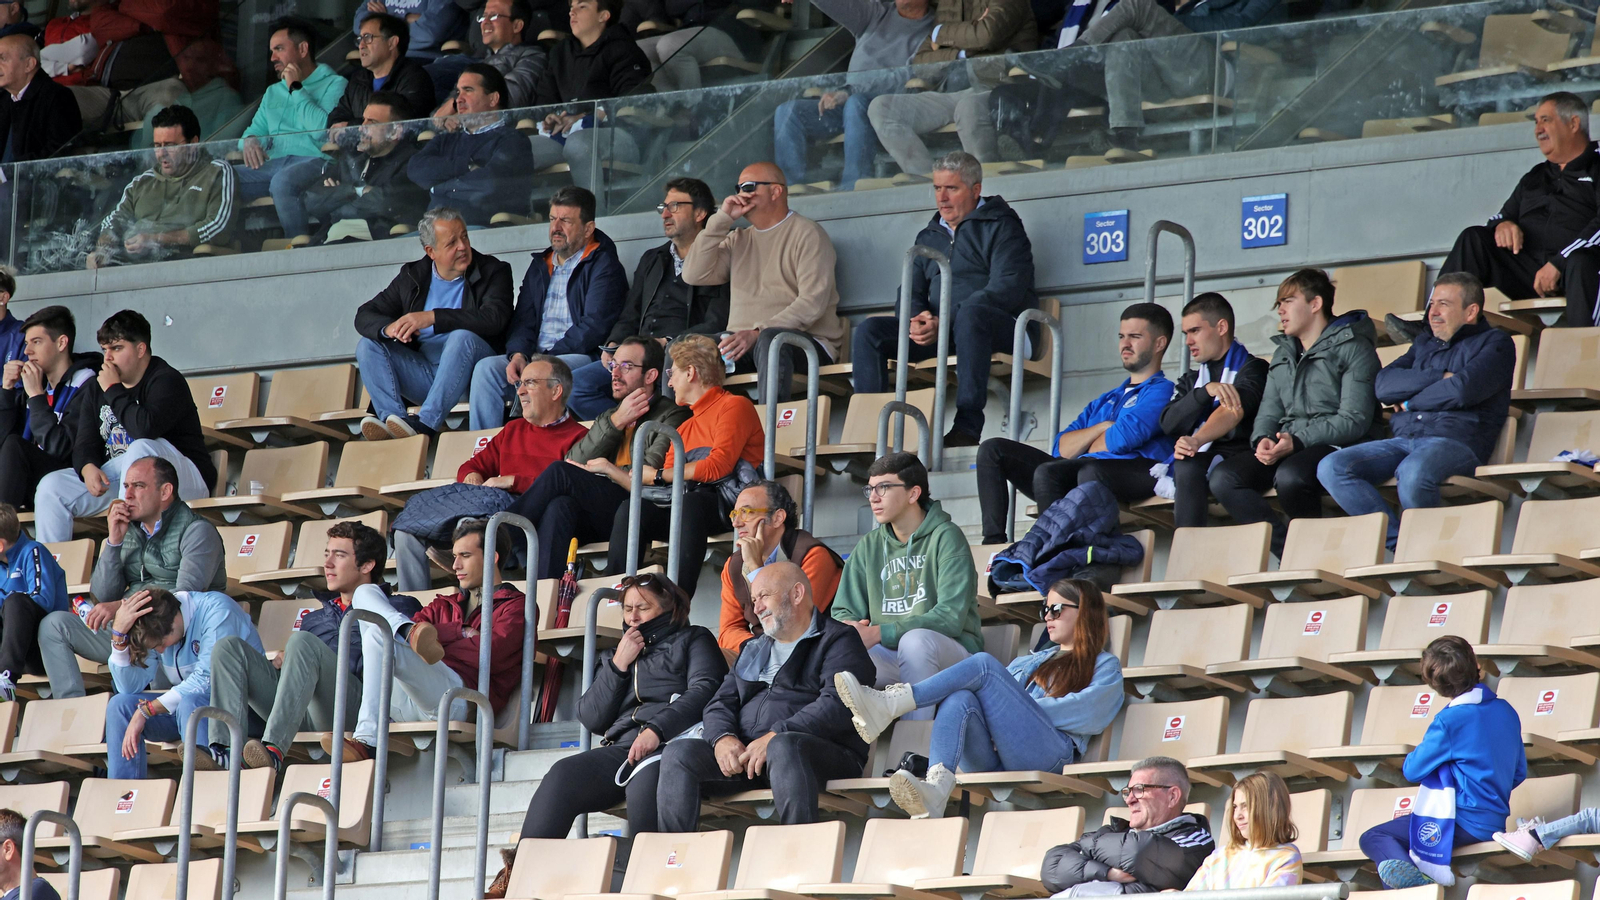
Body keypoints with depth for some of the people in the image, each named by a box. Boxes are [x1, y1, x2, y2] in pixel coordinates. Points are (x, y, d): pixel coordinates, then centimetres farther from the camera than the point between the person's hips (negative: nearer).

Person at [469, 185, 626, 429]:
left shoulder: (604, 266, 0)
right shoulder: (540, 266, 22)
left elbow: (593, 327, -11)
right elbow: (523, 320, 17)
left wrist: (547, 358, -15)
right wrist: (518, 354, -6)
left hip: (582, 357, -6)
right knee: (486, 369, -19)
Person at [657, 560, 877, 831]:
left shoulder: (837, 641, 6)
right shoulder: (753, 651, 30)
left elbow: (837, 707, -11)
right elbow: (720, 704, 20)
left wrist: (775, 737, -20)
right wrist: (722, 738, -5)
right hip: (744, 755, 6)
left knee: (783, 747, -39)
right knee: (678, 754, -15)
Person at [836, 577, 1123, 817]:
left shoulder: (1103, 666, 21)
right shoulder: (1029, 663, 40)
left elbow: (1088, 713, 1)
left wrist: (1021, 709, -3)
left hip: (1046, 753, -5)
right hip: (993, 760, 5)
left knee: (984, 665, -21)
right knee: (960, 699, -29)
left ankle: (887, 706, -35)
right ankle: (936, 787, -55)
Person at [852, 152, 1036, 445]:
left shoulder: (1000, 227, 3)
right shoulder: (929, 237, 25)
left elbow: (1006, 289, -12)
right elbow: (910, 292, 19)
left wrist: (946, 323, -21)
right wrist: (916, 320, -8)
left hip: (1001, 327, -6)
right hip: (936, 333, 6)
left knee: (971, 313, -40)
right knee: (869, 331, -12)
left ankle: (968, 427, -43)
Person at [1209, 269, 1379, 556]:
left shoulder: (1353, 347, 0)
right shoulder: (1283, 355, 24)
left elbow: (1354, 420, -10)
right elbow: (1268, 413, 19)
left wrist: (1297, 442, -20)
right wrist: (1263, 441, -6)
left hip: (1337, 447, -7)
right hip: (1285, 449, 7)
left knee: (1290, 476, -39)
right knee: (1223, 477, -20)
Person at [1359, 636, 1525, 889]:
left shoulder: (1450, 721, -14)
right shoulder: (1506, 711, 6)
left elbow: (1412, 770, -8)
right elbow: (1519, 772, 15)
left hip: (1465, 824, -8)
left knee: (1372, 838, -9)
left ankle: (1411, 875, -40)